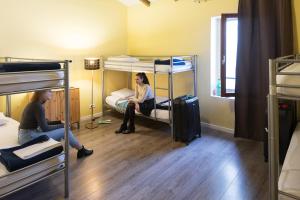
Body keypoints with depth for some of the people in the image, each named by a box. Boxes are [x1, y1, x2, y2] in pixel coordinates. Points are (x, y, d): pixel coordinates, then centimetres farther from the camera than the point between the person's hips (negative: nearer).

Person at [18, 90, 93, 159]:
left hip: (27, 135, 10)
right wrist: (62, 125, -6)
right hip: (30, 137, -10)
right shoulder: (38, 106, -21)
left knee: (61, 128, 15)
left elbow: (43, 122, 15)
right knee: (65, 131, -5)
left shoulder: (34, 104, 8)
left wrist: (58, 122, 7)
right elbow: (45, 128, -17)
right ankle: (81, 150, 14)